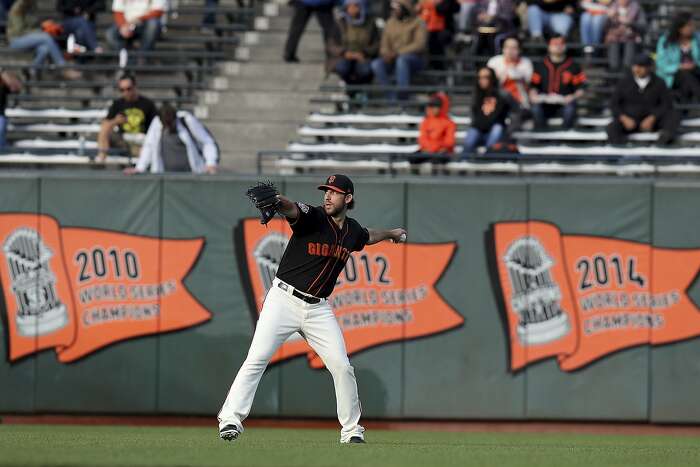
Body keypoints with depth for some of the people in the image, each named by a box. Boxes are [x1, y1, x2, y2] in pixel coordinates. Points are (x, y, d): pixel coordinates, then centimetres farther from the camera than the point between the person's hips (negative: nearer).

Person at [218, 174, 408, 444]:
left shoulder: (352, 231, 8)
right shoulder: (313, 217, -11)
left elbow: (367, 237, 34)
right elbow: (291, 209, -34)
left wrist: (391, 234, 50)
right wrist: (275, 202, -57)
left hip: (318, 309, 5)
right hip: (284, 298, -5)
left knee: (342, 366, 1)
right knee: (257, 358, -17)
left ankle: (352, 430, 16)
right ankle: (230, 418, -18)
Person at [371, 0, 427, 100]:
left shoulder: (418, 23, -4)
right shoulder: (390, 23, 12)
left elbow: (419, 45, -16)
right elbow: (384, 45, 11)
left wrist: (397, 53, -22)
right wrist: (387, 54, -14)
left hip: (415, 59, -5)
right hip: (394, 59, 5)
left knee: (402, 59, -39)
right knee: (376, 64, -25)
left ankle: (403, 96, -40)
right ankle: (392, 98, -29)